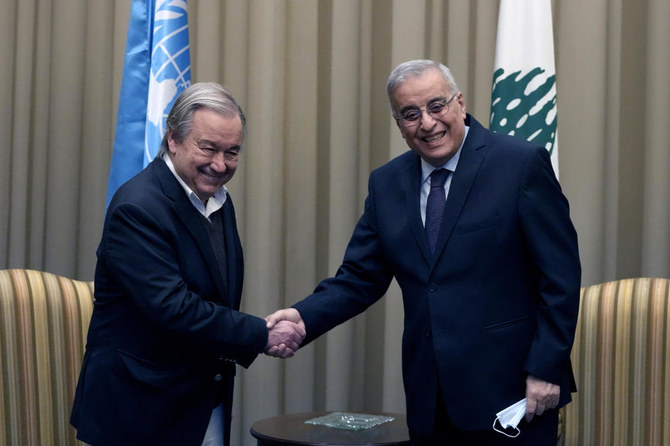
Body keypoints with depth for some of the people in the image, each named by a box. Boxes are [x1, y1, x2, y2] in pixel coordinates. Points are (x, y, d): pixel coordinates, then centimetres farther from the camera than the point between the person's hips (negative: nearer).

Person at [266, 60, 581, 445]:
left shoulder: (523, 164, -6)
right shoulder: (386, 183, 8)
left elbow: (560, 276, -7)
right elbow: (360, 279, 8)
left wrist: (546, 370, -12)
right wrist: (303, 317, -10)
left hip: (511, 391, -4)